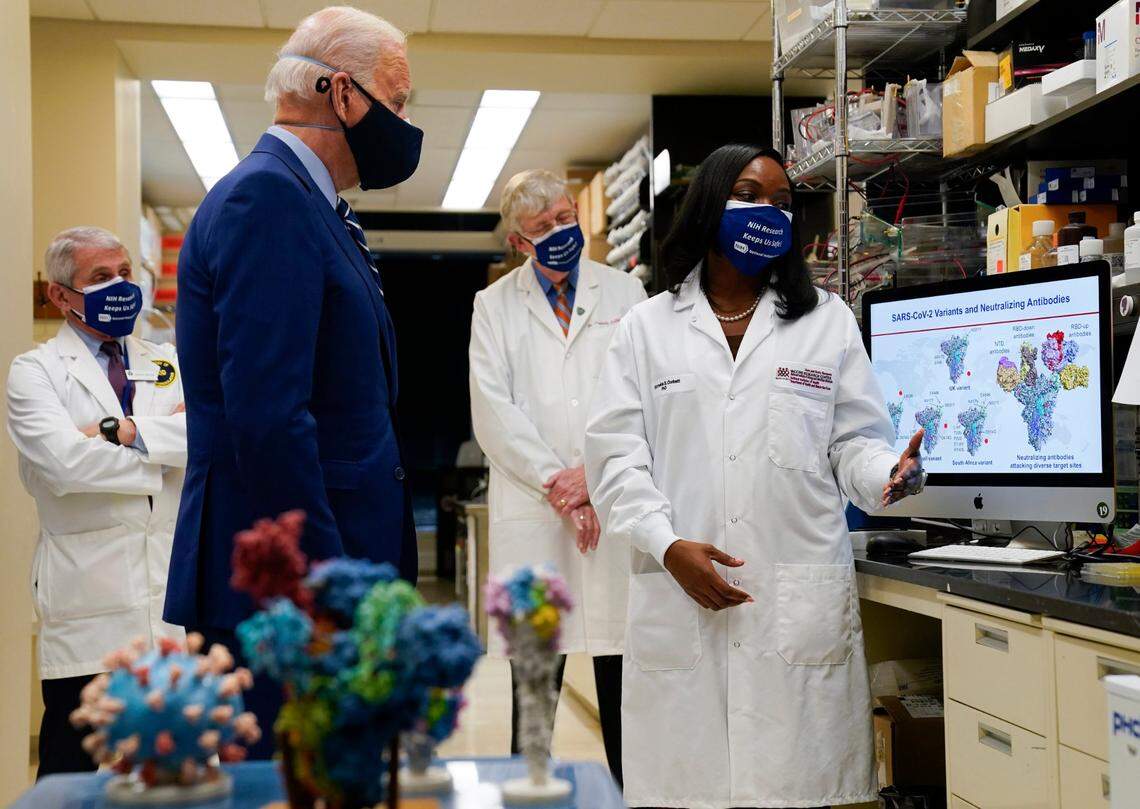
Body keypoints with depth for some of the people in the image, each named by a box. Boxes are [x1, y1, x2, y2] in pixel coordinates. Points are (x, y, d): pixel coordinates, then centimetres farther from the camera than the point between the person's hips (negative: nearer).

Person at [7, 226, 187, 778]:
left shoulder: (168, 364, 15)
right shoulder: (35, 372, 3)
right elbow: (65, 462, -16)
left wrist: (120, 431, -13)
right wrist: (164, 439, -5)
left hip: (175, 588, 4)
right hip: (89, 600, -4)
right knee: (76, 763, 3)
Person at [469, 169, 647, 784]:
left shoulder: (624, 293, 13)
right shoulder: (494, 305, 12)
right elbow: (493, 411, 2)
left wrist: (596, 471, -9)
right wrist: (555, 482, -7)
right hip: (531, 511, 0)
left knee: (621, 680, 2)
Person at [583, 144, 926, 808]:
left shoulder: (829, 321, 13)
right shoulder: (648, 327, 11)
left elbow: (855, 442, 9)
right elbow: (616, 452, 3)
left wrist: (888, 475, -14)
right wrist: (668, 545, -11)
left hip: (802, 603, 1)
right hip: (679, 601, 0)